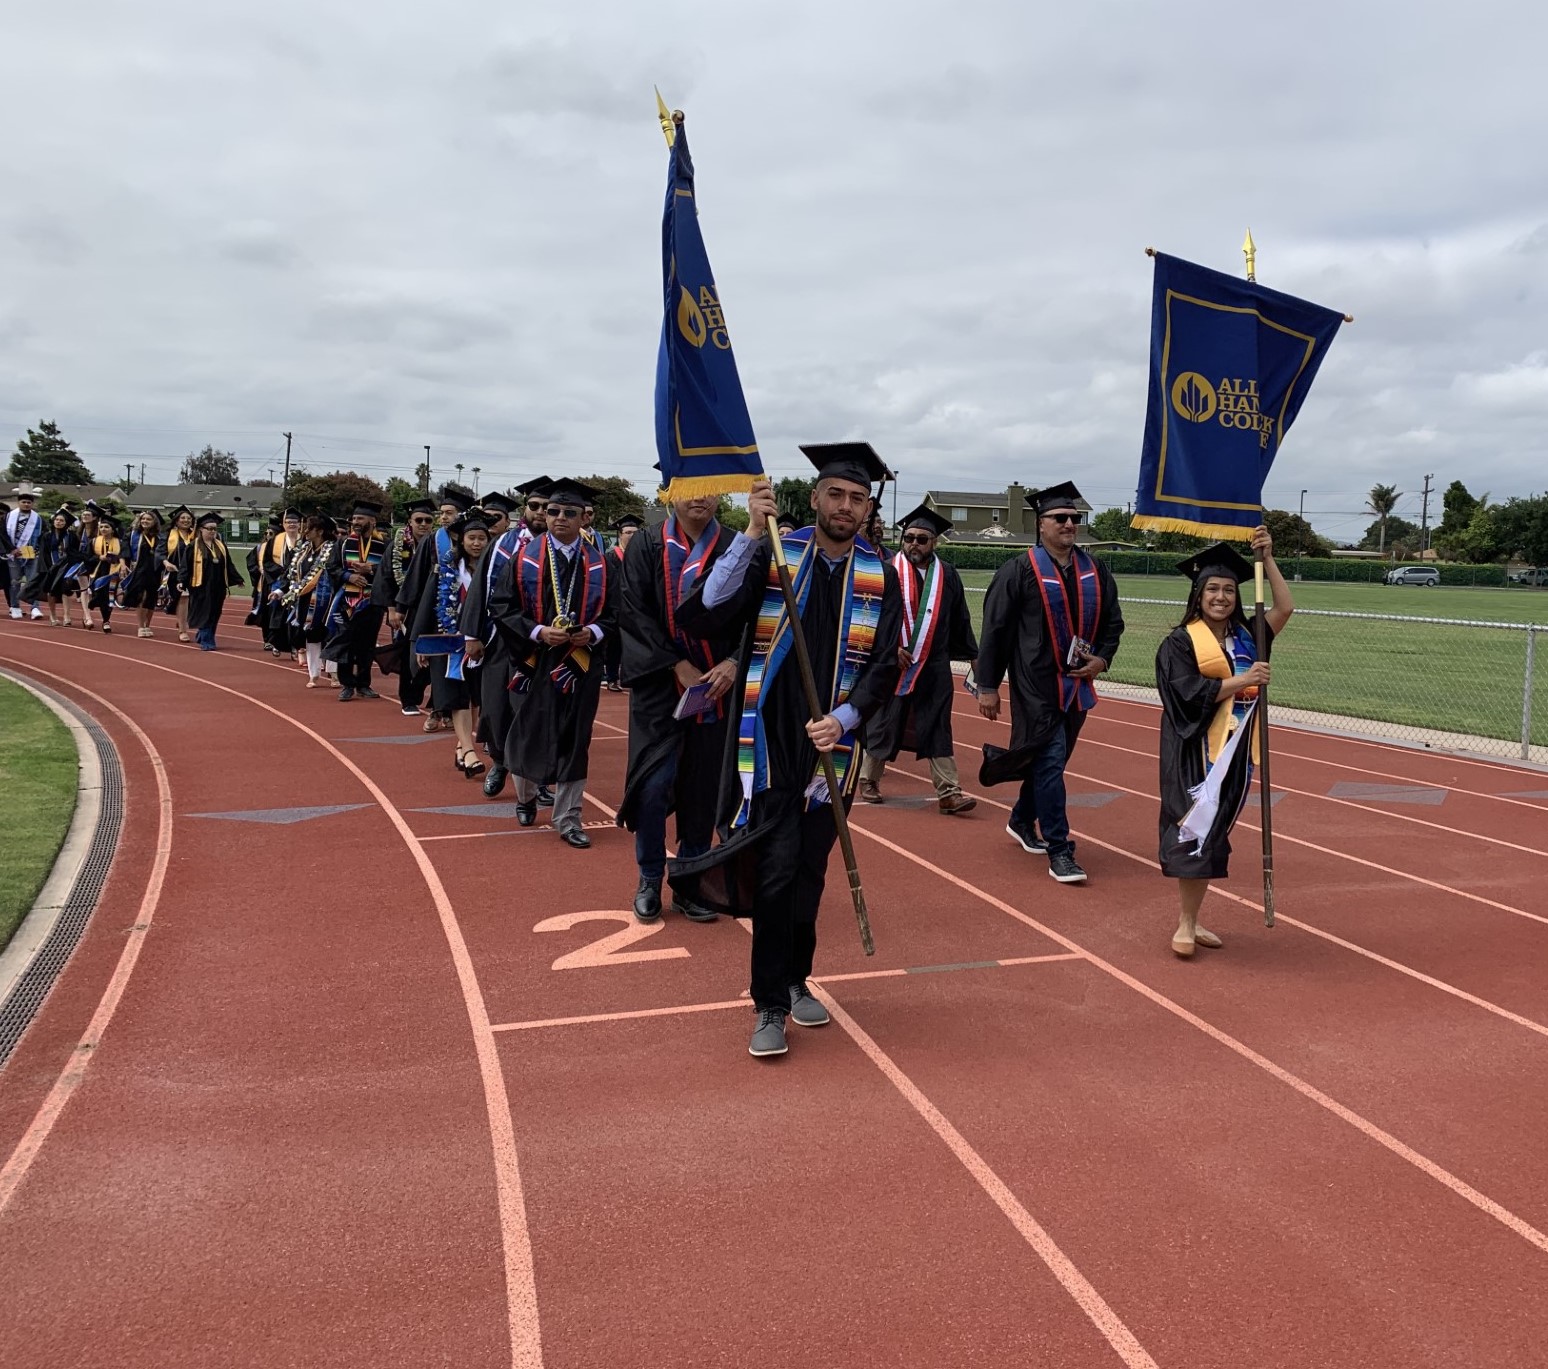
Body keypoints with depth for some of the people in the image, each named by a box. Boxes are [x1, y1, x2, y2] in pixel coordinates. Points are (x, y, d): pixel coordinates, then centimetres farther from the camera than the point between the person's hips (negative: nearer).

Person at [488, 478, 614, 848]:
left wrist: (593, 632, -15)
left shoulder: (599, 563, 1)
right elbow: (500, 606, -4)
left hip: (579, 664, 1)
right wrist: (538, 631, -16)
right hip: (532, 662, 0)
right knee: (527, 734, 12)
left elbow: (612, 612, 5)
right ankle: (525, 798, 38)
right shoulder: (524, 558, -2)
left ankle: (567, 819, 11)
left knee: (573, 740, 3)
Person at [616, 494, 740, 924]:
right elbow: (635, 613, -6)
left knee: (704, 790, 6)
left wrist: (734, 662, -15)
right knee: (653, 784, -6)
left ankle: (689, 884, 19)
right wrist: (677, 665, -13)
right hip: (660, 686, -1)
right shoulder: (646, 545, 0)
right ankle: (649, 880, 13)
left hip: (716, 687, 1)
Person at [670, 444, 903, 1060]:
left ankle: (794, 980, 32)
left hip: (832, 746, 3)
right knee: (777, 868, -7)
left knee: (809, 872, 13)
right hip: (769, 739, -2)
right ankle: (771, 1006, 6)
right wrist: (752, 535, -21)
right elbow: (701, 616, -15)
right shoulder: (772, 555, -3)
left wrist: (843, 719, -18)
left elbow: (884, 666, -1)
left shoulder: (879, 576, 3)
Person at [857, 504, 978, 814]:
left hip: (934, 668, 2)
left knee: (938, 729, 0)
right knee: (884, 725, 8)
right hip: (891, 664, -2)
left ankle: (948, 792, 0)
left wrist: (972, 655, 15)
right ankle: (868, 780, 26)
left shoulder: (948, 575, 4)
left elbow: (960, 620, 12)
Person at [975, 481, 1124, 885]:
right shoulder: (1019, 571, -9)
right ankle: (1059, 852, -4)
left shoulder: (1095, 572, 6)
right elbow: (994, 631, -8)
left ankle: (1021, 821, 40)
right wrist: (988, 686, -9)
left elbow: (1113, 622, 16)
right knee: (1050, 761, -9)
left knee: (1052, 759, 17)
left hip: (1077, 684, 6)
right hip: (1036, 684, -6)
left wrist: (1102, 658, -4)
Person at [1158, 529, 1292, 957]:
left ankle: (1191, 918, 18)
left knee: (1216, 834, 9)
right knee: (1196, 830, -10)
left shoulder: (1246, 635, 9)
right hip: (1196, 752, -6)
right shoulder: (1179, 642, -6)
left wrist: (1267, 557, -5)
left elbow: (1285, 607, -2)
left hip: (1236, 751, 6)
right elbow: (1191, 693, -15)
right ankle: (1186, 924, -4)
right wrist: (1243, 680, -22)